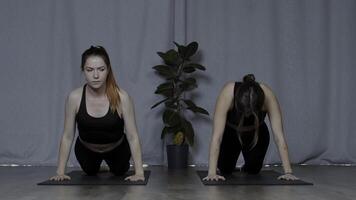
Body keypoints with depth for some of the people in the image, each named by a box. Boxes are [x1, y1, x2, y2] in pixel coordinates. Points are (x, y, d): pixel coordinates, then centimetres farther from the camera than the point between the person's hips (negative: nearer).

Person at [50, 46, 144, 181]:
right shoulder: (74, 98, -28)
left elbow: (132, 137, -27)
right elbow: (67, 137, -19)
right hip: (86, 149, 1)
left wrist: (139, 172, -32)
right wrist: (60, 172, -21)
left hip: (117, 148, -1)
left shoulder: (122, 97, -32)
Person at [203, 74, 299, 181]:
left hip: (256, 133, 1)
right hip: (230, 133, -1)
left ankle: (246, 168, 27)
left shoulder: (267, 95, -37)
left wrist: (288, 172, -43)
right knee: (225, 168, -12)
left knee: (253, 169, -11)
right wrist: (212, 173, -50)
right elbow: (217, 135, -44)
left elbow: (279, 135, -38)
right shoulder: (228, 94, -41)